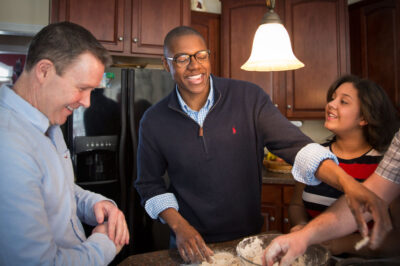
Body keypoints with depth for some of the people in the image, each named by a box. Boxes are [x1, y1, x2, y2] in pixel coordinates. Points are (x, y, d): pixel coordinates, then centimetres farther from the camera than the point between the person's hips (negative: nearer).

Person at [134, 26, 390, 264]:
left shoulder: (249, 97, -13)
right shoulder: (153, 122, -9)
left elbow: (293, 143, -20)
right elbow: (149, 184, -1)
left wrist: (349, 184, -34)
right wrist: (178, 225, -13)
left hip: (249, 236, 1)